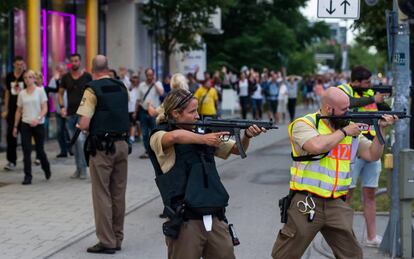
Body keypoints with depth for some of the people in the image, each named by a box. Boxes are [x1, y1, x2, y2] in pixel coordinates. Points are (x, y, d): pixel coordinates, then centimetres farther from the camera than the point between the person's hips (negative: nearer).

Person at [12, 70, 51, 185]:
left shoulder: (40, 91, -2)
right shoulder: (22, 93, 7)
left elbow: (45, 108, -6)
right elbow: (19, 111, 13)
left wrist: (38, 119, -22)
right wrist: (15, 126, 10)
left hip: (38, 124, -2)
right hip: (25, 125, 2)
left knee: (40, 150, 6)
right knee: (26, 151, -3)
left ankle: (46, 169, 33)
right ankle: (28, 176, 0)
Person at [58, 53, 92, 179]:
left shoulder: (87, 77, -1)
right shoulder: (66, 77, 7)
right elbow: (60, 93, 15)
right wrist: (62, 107, 0)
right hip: (70, 113, 4)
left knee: (81, 140, -17)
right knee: (74, 142, 8)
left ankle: (83, 169, -10)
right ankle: (78, 169, 18)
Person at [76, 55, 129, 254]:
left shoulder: (92, 90, -10)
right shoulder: (122, 88, 7)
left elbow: (84, 124, -16)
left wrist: (79, 126, 5)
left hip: (102, 146, -5)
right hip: (122, 143, 6)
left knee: (102, 194, 1)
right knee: (118, 194, 12)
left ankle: (107, 241, 1)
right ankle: (117, 239, 19)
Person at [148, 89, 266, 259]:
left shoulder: (201, 133, 15)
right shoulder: (158, 137, -4)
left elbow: (237, 149, 20)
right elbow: (175, 136, -28)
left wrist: (247, 136, -1)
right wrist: (203, 139, -13)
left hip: (215, 219, 6)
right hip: (185, 223, -6)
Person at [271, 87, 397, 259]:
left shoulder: (351, 127, 11)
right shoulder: (305, 124, -5)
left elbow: (372, 155, 11)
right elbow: (316, 146, -25)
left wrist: (381, 129, -3)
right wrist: (344, 132, -11)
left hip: (337, 205, 5)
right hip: (306, 203, -4)